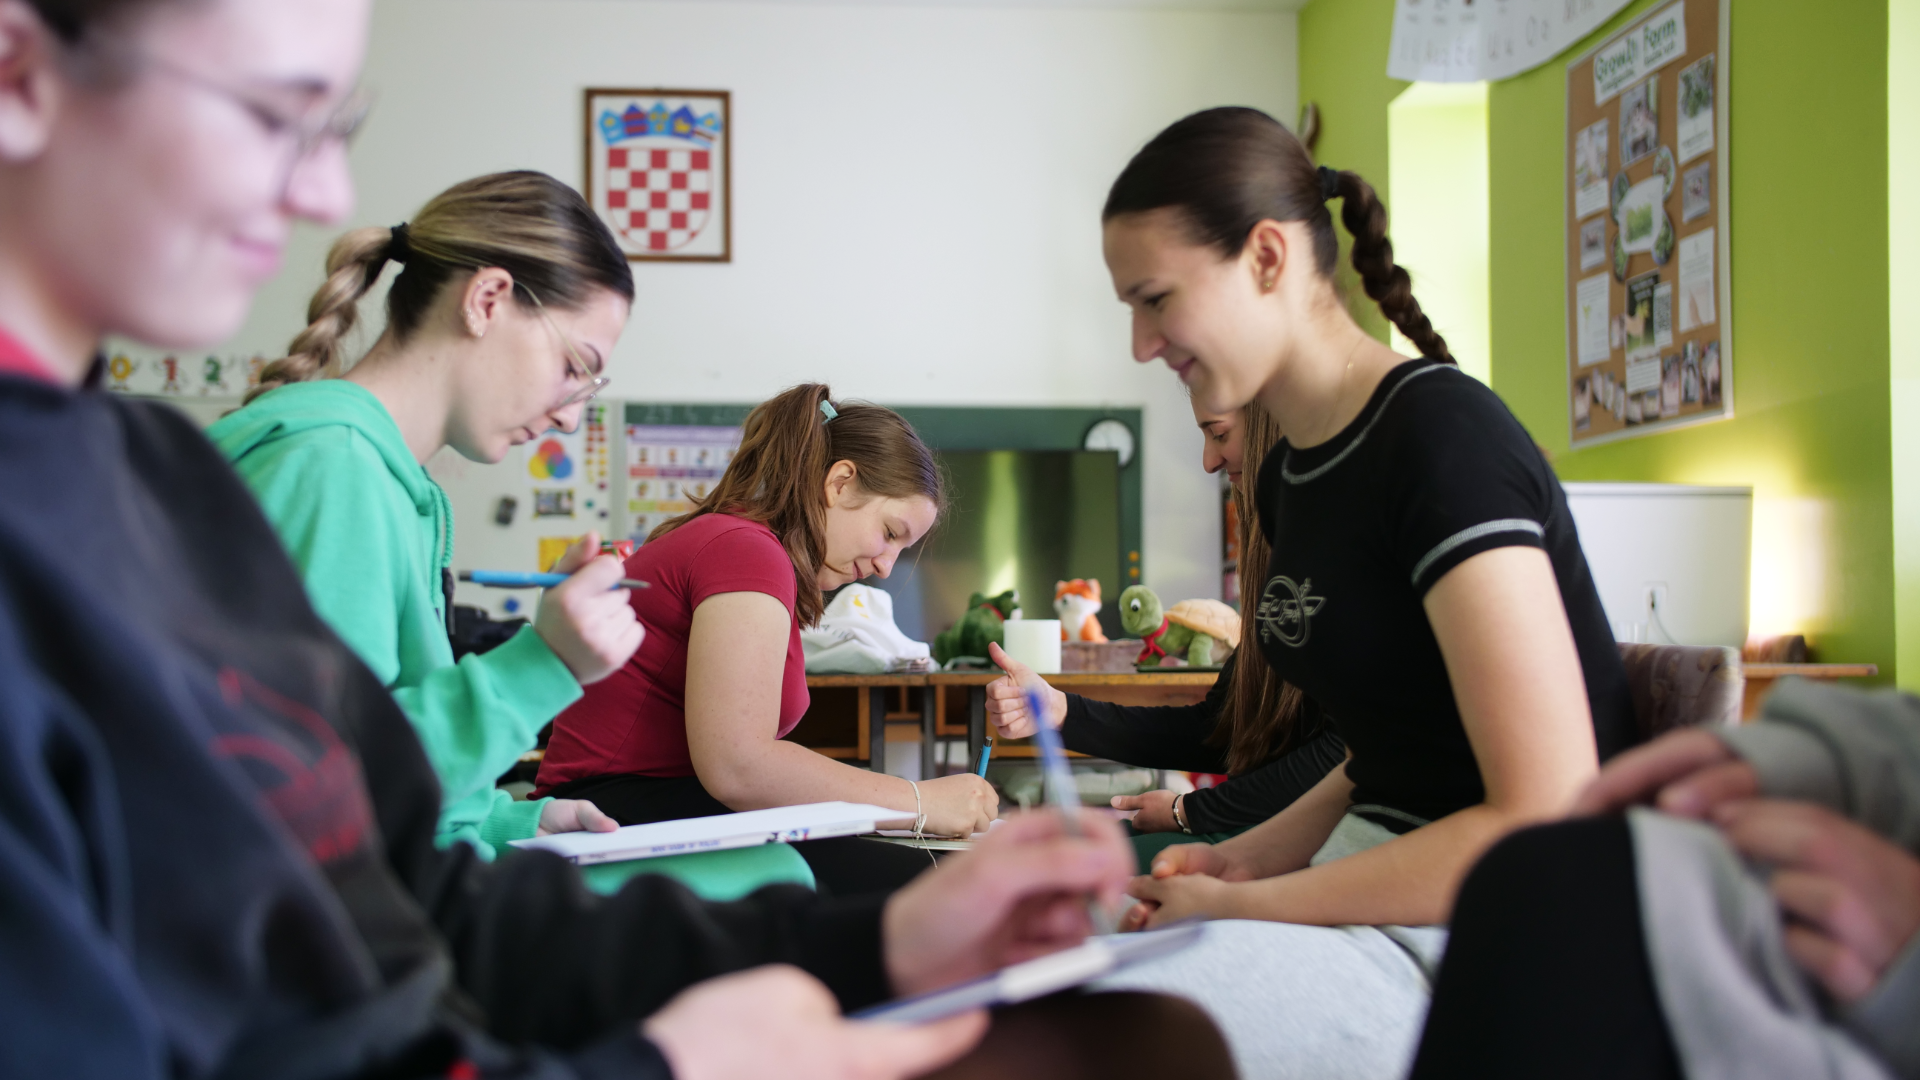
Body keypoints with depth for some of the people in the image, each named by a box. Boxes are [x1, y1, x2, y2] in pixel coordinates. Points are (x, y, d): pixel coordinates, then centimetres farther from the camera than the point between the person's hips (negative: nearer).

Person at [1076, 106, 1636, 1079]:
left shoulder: (1443, 438, -17)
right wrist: (1247, 857, 1)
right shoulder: (1289, 471, 9)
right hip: (1380, 881, 9)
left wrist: (1241, 906, -17)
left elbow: (1549, 817, -22)